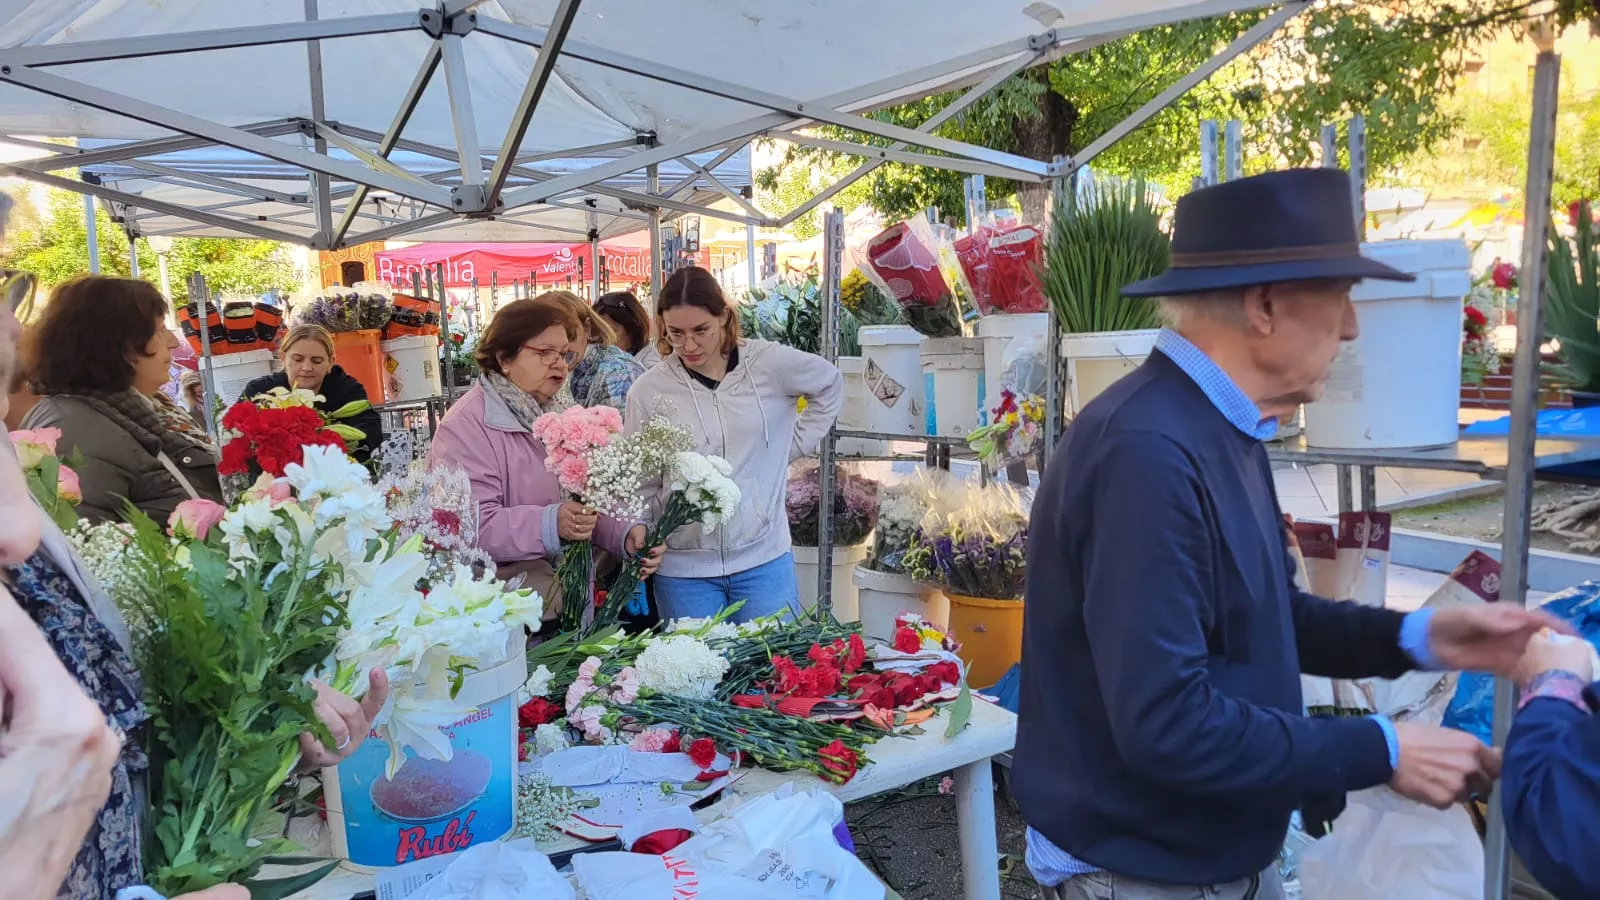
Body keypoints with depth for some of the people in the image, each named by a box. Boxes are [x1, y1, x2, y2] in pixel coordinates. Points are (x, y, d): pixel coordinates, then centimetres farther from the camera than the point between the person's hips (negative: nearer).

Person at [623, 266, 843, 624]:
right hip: (683, 568, 0)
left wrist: (794, 445, 7)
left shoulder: (770, 364, -4)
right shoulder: (648, 391, -3)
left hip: (764, 558, 0)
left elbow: (830, 385, 15)